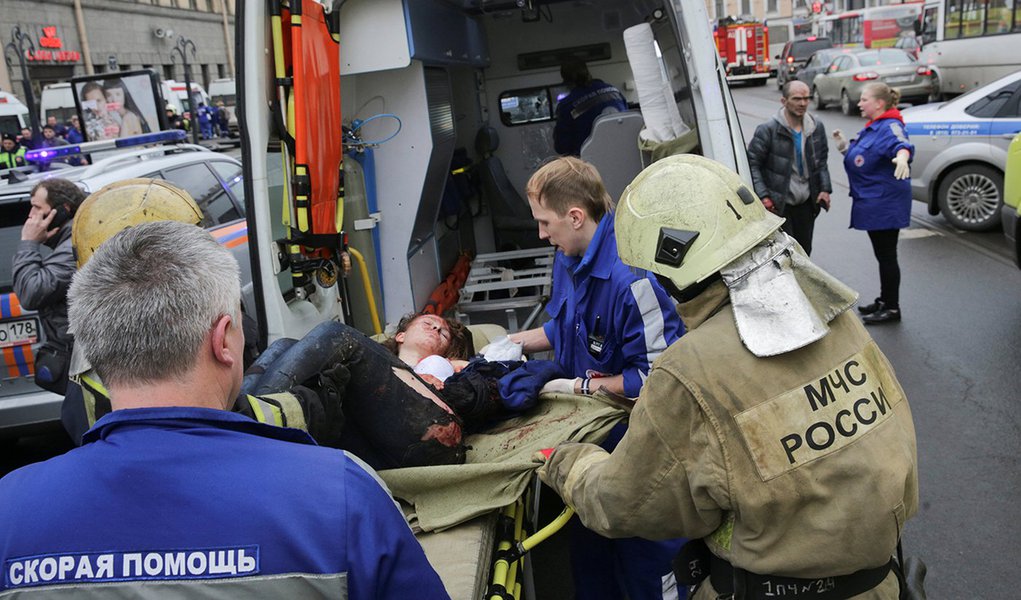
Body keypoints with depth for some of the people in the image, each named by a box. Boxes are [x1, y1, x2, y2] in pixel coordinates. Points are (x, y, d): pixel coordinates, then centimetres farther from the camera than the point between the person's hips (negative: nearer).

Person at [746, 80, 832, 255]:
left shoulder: (817, 127, 5)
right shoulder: (768, 130, -13)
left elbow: (822, 160, 17)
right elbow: (752, 164, -11)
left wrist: (825, 189, 5)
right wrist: (763, 196, -17)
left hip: (806, 202, 6)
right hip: (778, 205, -5)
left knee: (804, 250, 15)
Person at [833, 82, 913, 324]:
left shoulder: (889, 127, -18)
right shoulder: (872, 128, 14)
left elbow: (901, 143, -39)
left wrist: (902, 157, -61)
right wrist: (845, 146, 9)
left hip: (884, 204, -10)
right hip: (872, 203, 10)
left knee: (886, 255, -1)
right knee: (882, 254, 20)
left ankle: (892, 308, 10)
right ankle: (884, 301, 33)